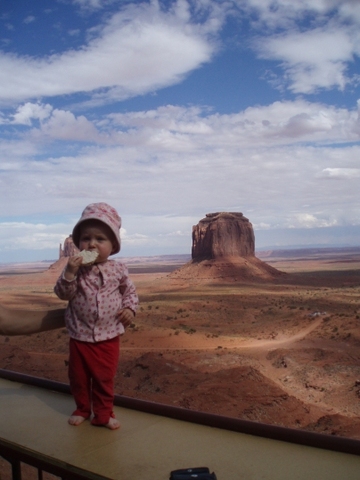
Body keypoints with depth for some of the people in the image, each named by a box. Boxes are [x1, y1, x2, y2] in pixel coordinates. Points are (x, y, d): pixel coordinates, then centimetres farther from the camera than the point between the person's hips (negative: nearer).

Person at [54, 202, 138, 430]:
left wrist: (129, 309, -10)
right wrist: (69, 272, -28)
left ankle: (103, 413, 26)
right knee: (79, 377, 15)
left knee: (105, 378, 9)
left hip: (109, 336, -1)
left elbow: (130, 291, 7)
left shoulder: (118, 269, -7)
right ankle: (82, 409, 36)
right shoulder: (76, 269, -8)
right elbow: (63, 293, -13)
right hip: (80, 336, 1)